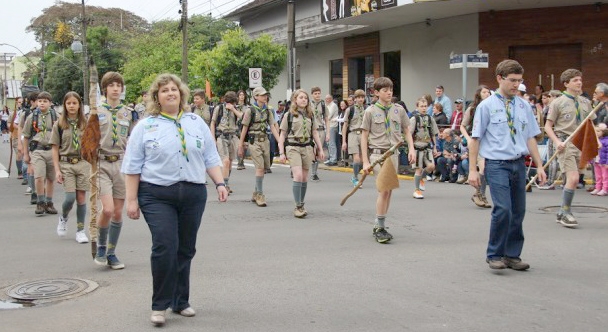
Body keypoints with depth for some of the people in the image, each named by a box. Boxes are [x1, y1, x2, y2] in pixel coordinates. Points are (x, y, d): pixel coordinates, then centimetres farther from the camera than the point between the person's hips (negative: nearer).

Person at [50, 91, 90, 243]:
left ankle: (80, 230, 12)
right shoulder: (59, 125, 2)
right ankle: (63, 218, 23)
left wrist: (93, 166, 1)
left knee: (81, 197, 1)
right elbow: (55, 149, 3)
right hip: (66, 163, -1)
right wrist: (57, 170, -4)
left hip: (83, 163, 1)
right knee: (70, 197, -9)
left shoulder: (86, 124, 5)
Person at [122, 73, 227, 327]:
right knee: (165, 247, -14)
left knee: (185, 250, 9)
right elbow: (133, 167, 2)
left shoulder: (197, 123, 13)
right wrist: (132, 200, -4)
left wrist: (220, 184, 0)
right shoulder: (145, 127, 4)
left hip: (193, 194, 3)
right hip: (157, 196, -3)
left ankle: (180, 301, 22)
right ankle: (160, 305, -2)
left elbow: (211, 158, 13)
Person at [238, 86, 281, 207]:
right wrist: (241, 146, -2)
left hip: (265, 140, 6)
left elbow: (273, 127, 7)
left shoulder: (267, 111, 10)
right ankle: (260, 195, -8)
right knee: (260, 168, -14)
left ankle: (255, 194, 23)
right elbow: (244, 129, -3)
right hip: (254, 141, -6)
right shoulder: (250, 110, -6)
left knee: (263, 168, 9)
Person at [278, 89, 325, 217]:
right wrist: (281, 153, -4)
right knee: (298, 176, -16)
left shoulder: (311, 115, 11)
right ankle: (298, 207, -12)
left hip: (307, 148, 4)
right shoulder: (289, 115, 0)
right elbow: (282, 135, 2)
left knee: (305, 178, 7)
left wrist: (320, 149, 10)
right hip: (293, 148, -4)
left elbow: (315, 133, 17)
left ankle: (301, 206, 17)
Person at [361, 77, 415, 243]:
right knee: (384, 189, -14)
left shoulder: (399, 110, 6)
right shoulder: (370, 111, -3)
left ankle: (379, 226, 20)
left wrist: (411, 149, 1)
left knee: (388, 191, 9)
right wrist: (365, 161, -6)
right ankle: (379, 228, -6)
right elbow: (364, 136, -2)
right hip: (377, 153, -5)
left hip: (393, 153, 5)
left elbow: (406, 131, 16)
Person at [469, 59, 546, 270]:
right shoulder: (487, 106, -3)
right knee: (503, 209, -17)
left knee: (518, 212, 8)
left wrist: (539, 166, 11)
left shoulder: (524, 106, 10)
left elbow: (530, 138, 15)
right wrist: (472, 169, -5)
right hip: (497, 164, -5)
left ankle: (512, 255, 21)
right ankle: (494, 255, -2)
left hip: (519, 164, 5)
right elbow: (475, 139, -2)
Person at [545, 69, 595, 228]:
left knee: (572, 179, 8)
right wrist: (557, 141, -15)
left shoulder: (585, 102, 13)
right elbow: (548, 126, -1)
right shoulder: (558, 102, -3)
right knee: (573, 178, -16)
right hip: (565, 144, -6)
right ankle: (566, 213, -3)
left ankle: (562, 213, 20)